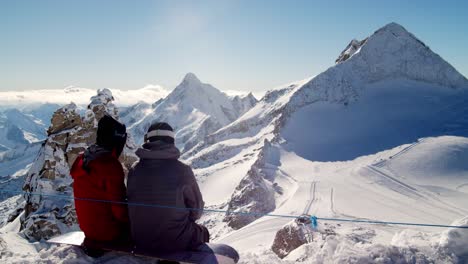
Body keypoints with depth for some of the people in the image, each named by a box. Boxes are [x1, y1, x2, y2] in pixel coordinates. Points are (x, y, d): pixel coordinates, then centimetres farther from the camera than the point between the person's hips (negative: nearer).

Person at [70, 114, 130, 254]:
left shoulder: (81, 161, -1)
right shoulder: (111, 166, -25)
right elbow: (118, 206, -21)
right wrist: (131, 220, -3)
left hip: (87, 226, 7)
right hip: (109, 231, -7)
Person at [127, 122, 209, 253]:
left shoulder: (134, 171, -7)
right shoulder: (182, 171, -17)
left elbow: (131, 206, 3)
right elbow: (196, 209, -7)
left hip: (141, 242, 4)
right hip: (175, 242, -4)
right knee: (202, 231, 27)